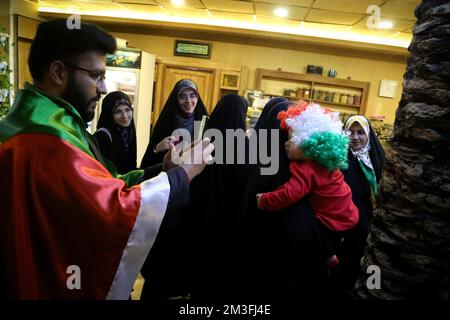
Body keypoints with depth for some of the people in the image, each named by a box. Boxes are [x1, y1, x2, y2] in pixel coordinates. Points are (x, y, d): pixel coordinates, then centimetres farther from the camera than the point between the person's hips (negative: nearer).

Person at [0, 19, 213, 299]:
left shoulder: (49, 125, 7)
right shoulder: (45, 143, -28)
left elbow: (102, 188, 3)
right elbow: (118, 213, -31)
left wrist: (162, 171, -8)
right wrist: (183, 174, -19)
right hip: (56, 286, -10)